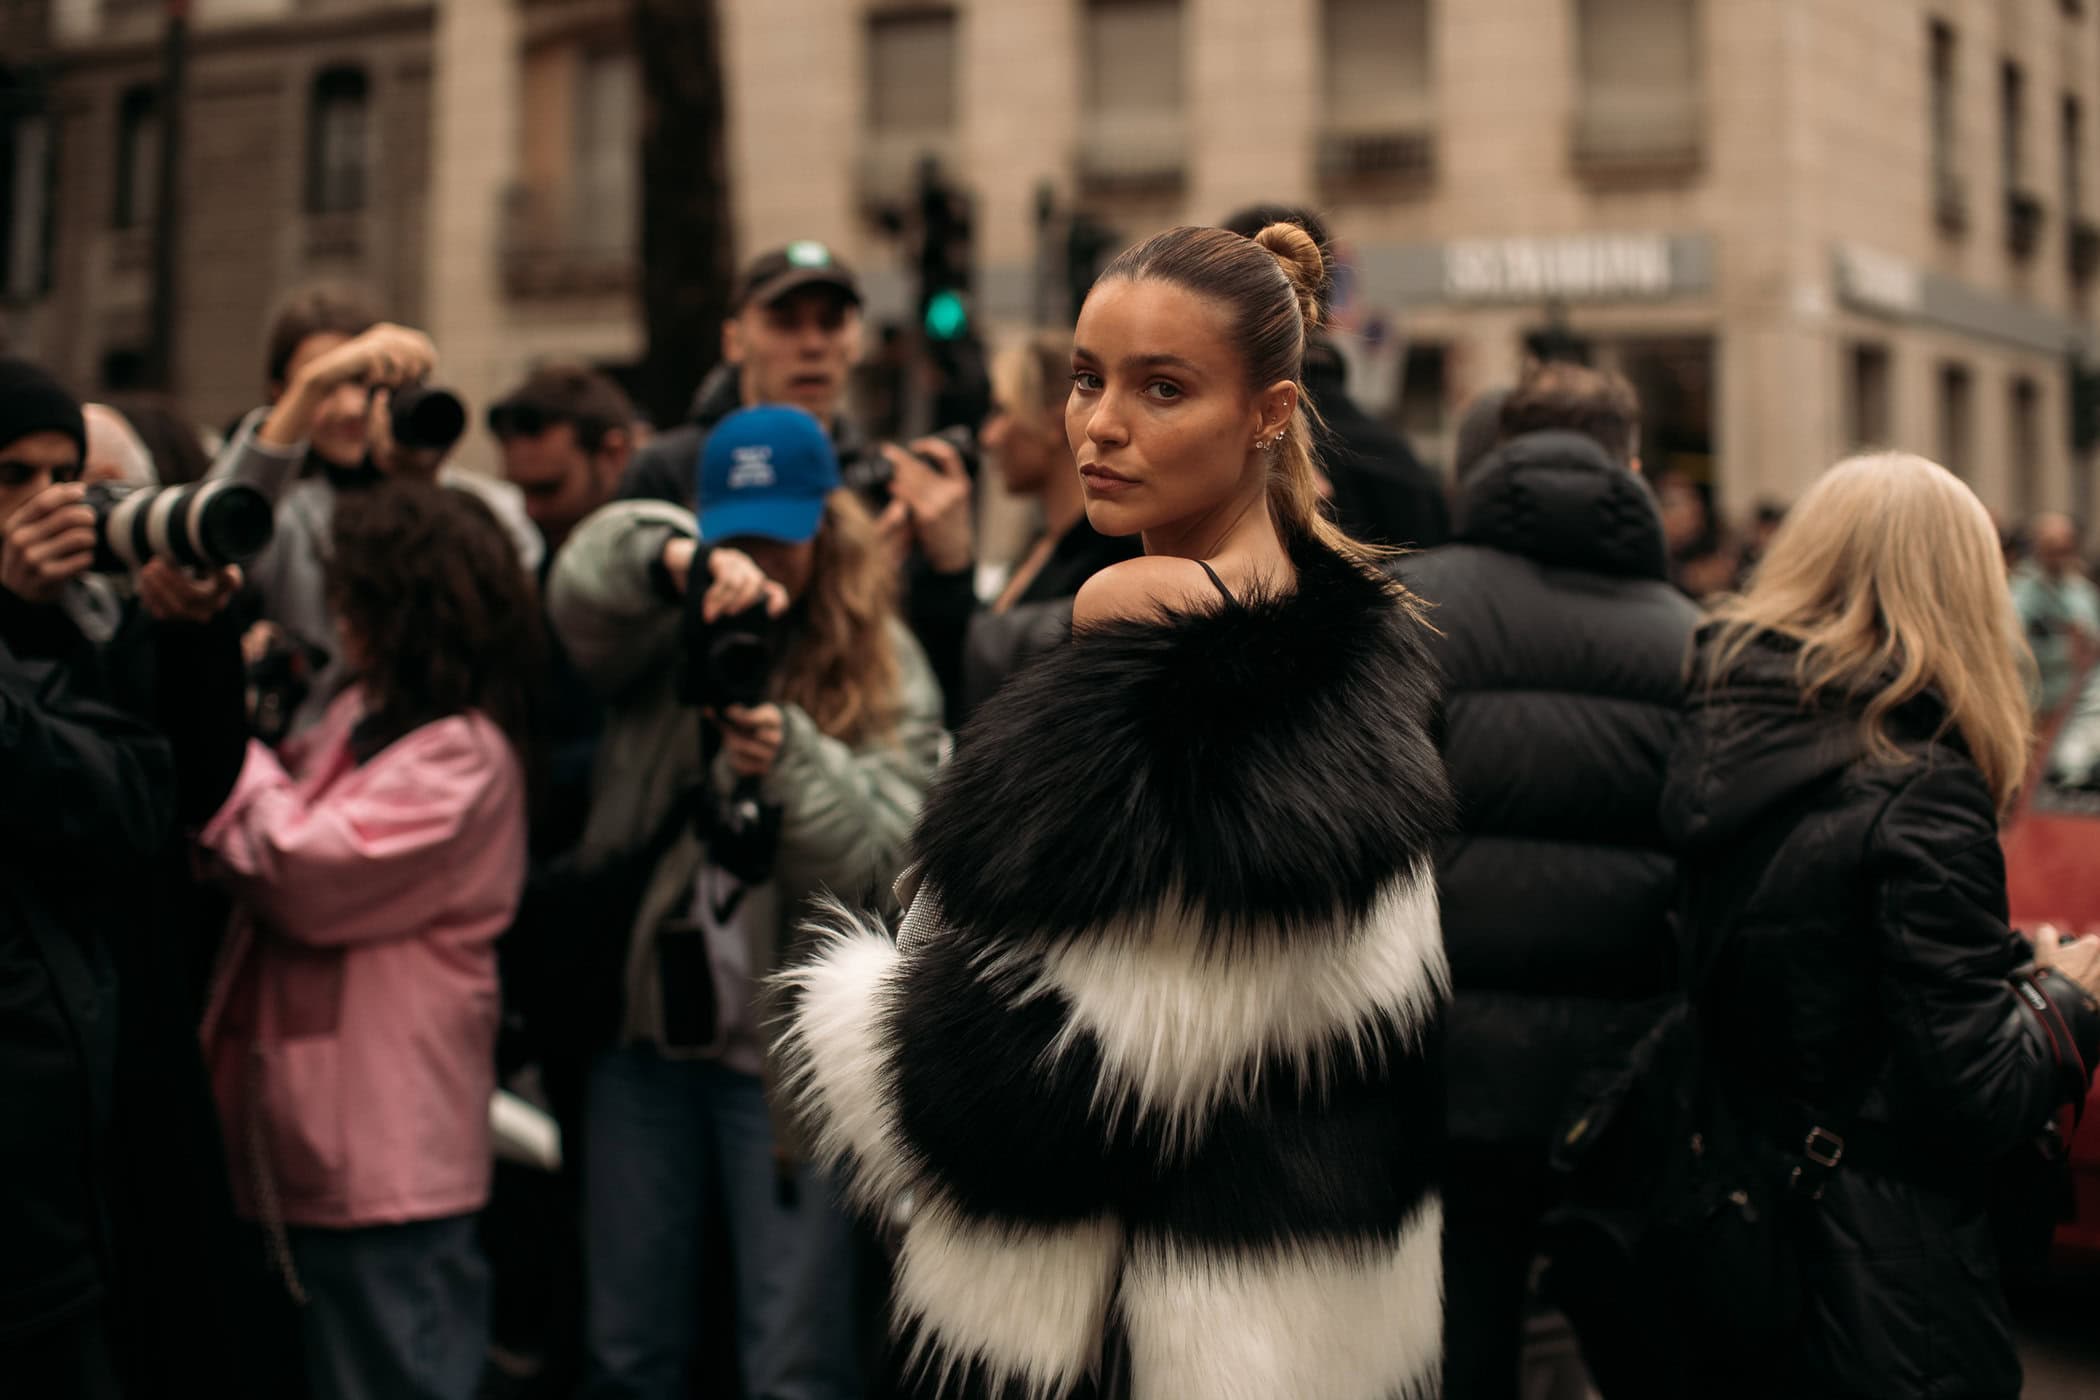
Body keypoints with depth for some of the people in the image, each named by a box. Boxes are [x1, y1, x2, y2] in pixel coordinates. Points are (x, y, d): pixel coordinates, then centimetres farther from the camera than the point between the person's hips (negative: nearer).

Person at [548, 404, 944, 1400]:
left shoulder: (888, 672, 0)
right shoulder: (670, 636, 4)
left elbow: (881, 857, -10)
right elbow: (585, 581, -17)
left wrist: (789, 757, -28)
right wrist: (679, 560, -37)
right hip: (643, 1026, 3)